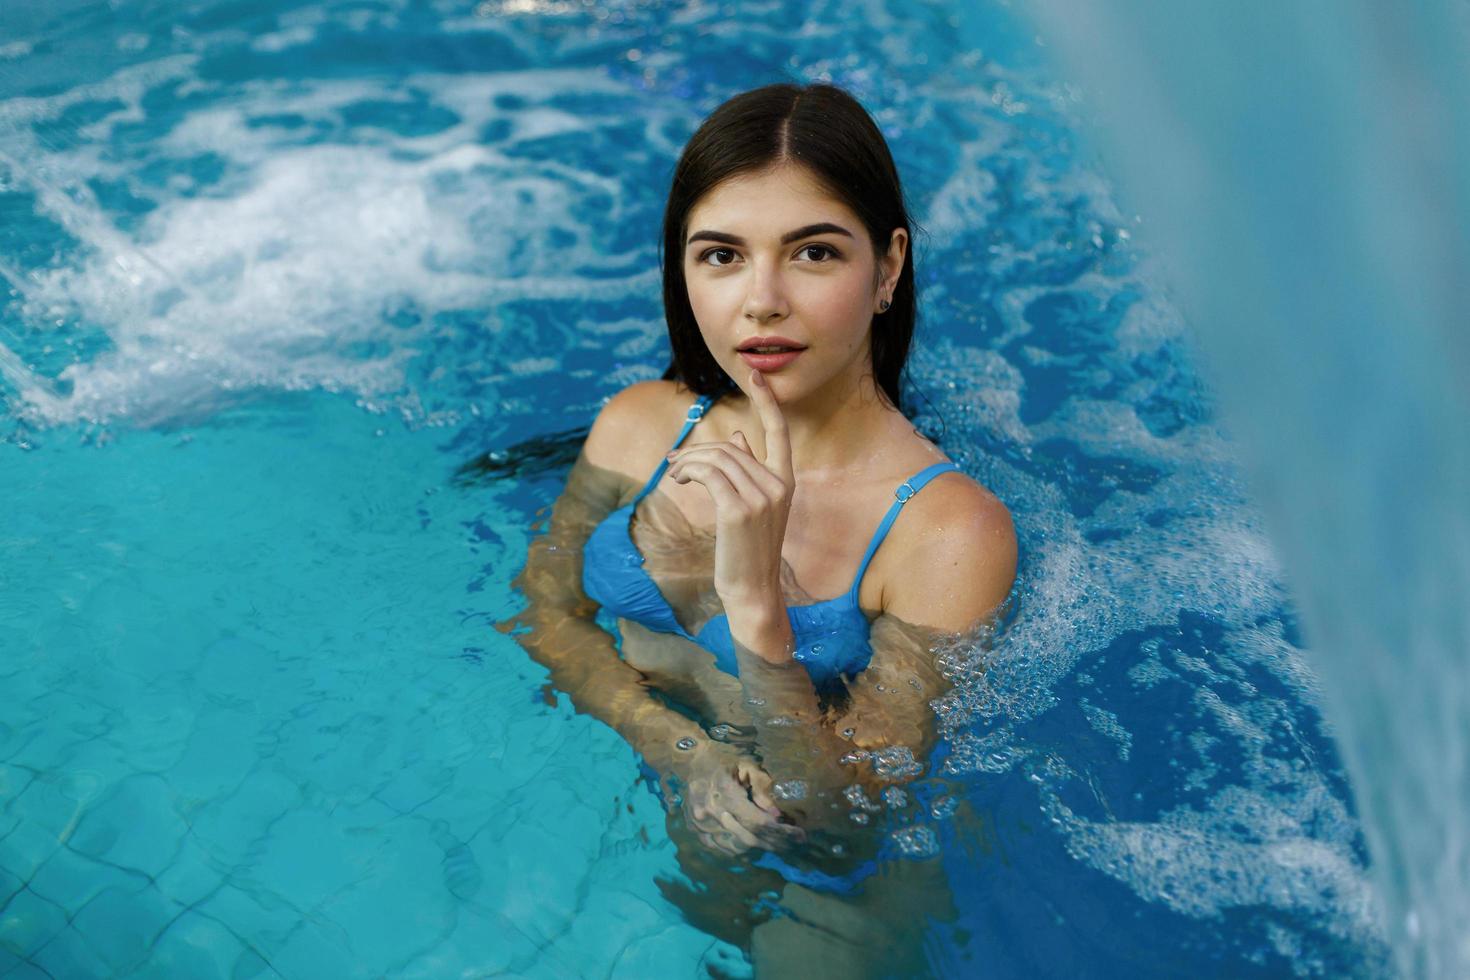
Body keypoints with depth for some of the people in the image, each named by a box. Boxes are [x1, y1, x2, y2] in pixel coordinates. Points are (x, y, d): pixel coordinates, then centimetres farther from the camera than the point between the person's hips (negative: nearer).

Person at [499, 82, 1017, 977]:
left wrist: (756, 599, -37)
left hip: (822, 900, -4)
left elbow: (843, 823, -22)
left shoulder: (952, 533, -24)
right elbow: (548, 610, 0)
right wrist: (679, 746, -18)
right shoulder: (638, 425, -8)